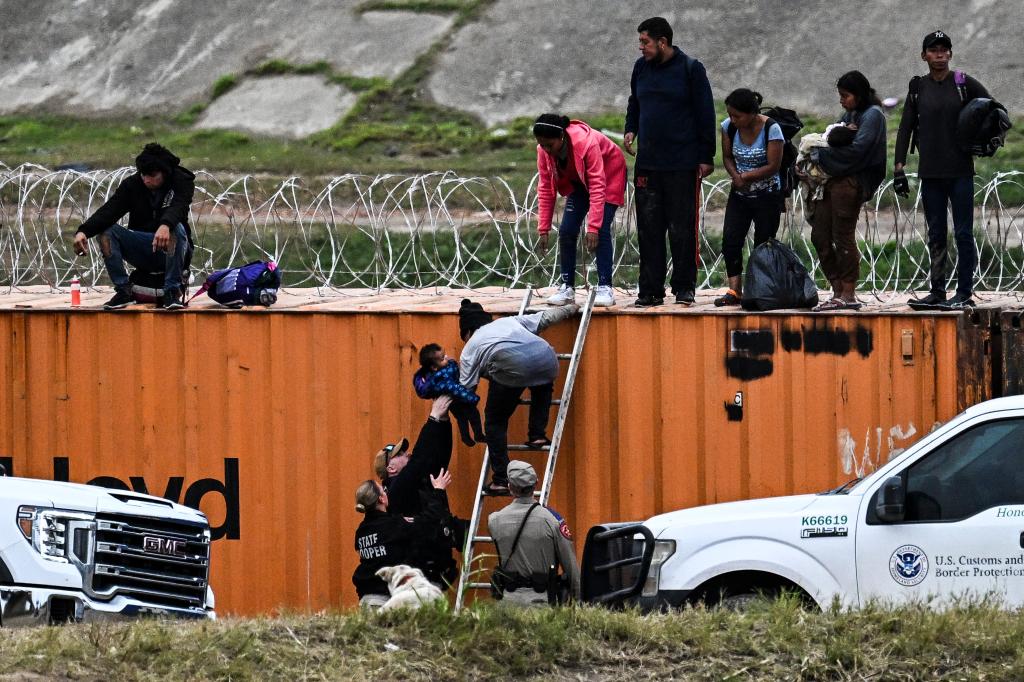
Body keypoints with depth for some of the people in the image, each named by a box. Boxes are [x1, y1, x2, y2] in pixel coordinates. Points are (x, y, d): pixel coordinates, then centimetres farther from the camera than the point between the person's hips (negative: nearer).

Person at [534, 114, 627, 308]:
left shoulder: (587, 143, -38)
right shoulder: (544, 150, -20)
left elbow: (598, 187, -37)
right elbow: (545, 189, -12)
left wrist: (593, 227, -40)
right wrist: (543, 229, -14)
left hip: (609, 174, -6)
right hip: (578, 181, 6)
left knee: (601, 230, -19)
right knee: (566, 230, -7)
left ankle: (605, 288, -17)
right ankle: (567, 287, 1)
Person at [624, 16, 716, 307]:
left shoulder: (690, 69, -5)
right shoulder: (641, 67, 9)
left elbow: (705, 114, -3)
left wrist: (706, 157, -5)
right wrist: (630, 130, 6)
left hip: (683, 164, -5)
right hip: (647, 163, 5)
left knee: (682, 229, 0)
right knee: (649, 229, 3)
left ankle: (684, 288, 8)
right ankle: (651, 290, 7)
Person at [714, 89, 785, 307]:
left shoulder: (771, 129, -18)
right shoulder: (729, 126, -3)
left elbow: (773, 166, -18)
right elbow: (727, 157, 7)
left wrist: (744, 177, -14)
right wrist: (735, 176, -12)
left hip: (767, 196, -4)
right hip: (739, 195, 4)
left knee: (763, 244, -1)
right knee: (730, 240, -8)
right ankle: (734, 291, -9)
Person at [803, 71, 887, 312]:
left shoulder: (872, 115, -5)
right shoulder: (850, 115, 23)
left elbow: (855, 149, -16)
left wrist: (819, 155, -11)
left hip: (851, 181, -9)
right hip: (834, 181, 9)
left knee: (843, 237, -8)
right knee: (820, 236, 6)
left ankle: (849, 295, -3)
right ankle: (838, 293, 10)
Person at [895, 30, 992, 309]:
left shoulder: (964, 84, 0)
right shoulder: (918, 88, 7)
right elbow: (905, 128, 8)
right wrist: (899, 166, 1)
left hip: (960, 171, -3)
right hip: (930, 173, 3)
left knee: (963, 233, -3)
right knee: (935, 235, 7)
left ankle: (964, 292, 0)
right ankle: (937, 291, 11)